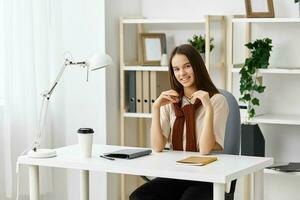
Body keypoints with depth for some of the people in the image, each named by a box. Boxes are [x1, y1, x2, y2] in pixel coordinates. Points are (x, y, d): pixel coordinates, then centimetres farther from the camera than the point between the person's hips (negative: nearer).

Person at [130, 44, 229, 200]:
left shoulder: (217, 100, -3)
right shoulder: (170, 102, 11)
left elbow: (205, 150, -14)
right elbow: (157, 147, -2)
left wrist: (208, 108, -21)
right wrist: (156, 108, -9)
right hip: (176, 175, 4)